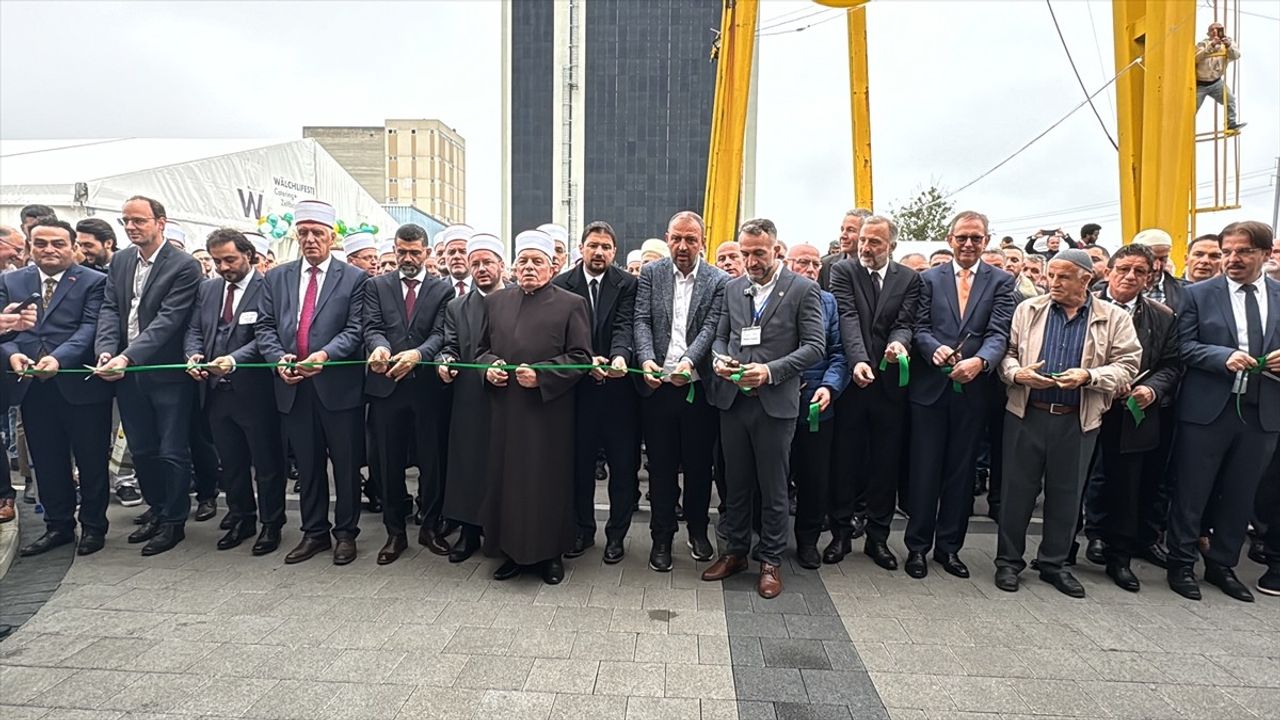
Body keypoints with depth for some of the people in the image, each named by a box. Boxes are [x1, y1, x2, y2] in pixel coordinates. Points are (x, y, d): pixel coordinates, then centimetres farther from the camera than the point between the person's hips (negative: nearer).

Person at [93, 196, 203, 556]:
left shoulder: (184, 266, -12)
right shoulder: (120, 261, 9)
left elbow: (167, 320, -18)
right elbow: (109, 309, 4)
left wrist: (127, 357, -25)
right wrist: (106, 350, -13)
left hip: (167, 374, -6)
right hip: (127, 374, 6)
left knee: (173, 453, 3)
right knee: (142, 451, 17)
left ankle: (174, 522, 18)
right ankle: (157, 511, 33)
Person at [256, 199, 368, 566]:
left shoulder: (355, 278, 0)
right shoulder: (276, 277, 12)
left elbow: (355, 330, -7)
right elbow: (265, 326, 9)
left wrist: (325, 354, -21)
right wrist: (278, 358, -8)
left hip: (338, 385, -3)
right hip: (292, 388, 4)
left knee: (346, 464, 6)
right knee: (307, 465, 14)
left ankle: (345, 533, 21)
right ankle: (314, 533, 28)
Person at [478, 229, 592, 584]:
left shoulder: (571, 304, 0)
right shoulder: (495, 302, 13)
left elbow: (580, 356, -4)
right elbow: (482, 349, 19)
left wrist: (541, 375, -16)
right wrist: (489, 367, -2)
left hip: (550, 411, -3)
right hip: (505, 411, 4)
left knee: (548, 479, 3)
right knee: (507, 478, 7)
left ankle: (551, 553, 19)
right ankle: (513, 551, 22)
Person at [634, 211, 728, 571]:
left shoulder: (719, 280, 2)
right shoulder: (651, 274, 5)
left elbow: (710, 328, -8)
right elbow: (642, 321, -3)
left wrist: (688, 361, -26)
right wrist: (646, 360, -21)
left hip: (699, 386, 0)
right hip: (657, 385, 0)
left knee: (699, 464, 12)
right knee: (661, 466, 9)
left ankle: (697, 529, 33)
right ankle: (662, 536, 24)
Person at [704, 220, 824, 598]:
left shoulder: (803, 289, -3)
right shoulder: (732, 287, 10)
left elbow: (815, 346, -8)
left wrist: (770, 371, -19)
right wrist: (720, 359, -6)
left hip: (776, 403, -4)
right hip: (733, 400, 4)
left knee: (773, 488, 8)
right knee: (736, 483, 14)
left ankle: (770, 560, 24)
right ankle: (735, 551, 30)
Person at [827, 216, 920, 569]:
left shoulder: (909, 279, 8)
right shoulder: (843, 272, 2)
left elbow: (905, 322, -4)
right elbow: (848, 319, -12)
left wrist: (899, 343, -28)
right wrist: (858, 360, -27)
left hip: (890, 384, 2)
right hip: (851, 379, -2)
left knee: (886, 462, 9)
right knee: (845, 459, 6)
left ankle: (877, 536, 23)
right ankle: (841, 533, 20)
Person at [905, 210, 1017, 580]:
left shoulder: (1001, 282, 5)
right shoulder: (929, 279, 7)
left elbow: (999, 333, -7)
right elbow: (920, 327, -1)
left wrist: (979, 361, -27)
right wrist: (935, 349, -23)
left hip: (972, 389, 1)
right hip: (930, 387, 0)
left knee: (961, 470, 10)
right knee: (925, 468, 5)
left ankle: (949, 546, 24)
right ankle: (918, 546, 17)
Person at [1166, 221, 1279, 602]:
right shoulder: (1198, 294, -1)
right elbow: (1184, 346, -6)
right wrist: (1224, 356, -21)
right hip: (1208, 408, -3)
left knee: (1241, 495, 14)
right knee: (1192, 491, 5)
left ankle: (1222, 564, 29)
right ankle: (1181, 563, 18)